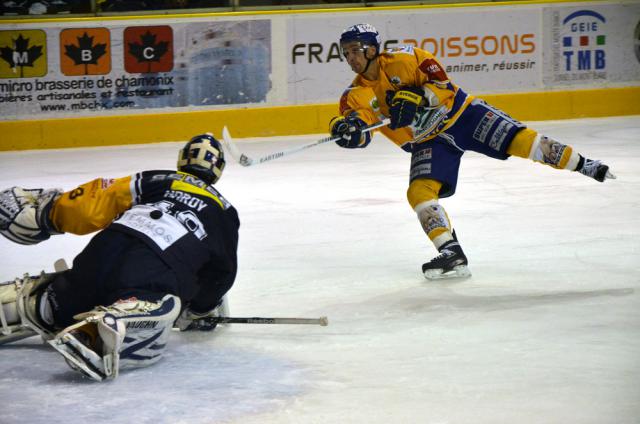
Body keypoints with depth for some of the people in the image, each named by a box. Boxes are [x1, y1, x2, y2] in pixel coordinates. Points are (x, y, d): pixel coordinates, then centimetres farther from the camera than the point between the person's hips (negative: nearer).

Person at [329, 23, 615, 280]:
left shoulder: (401, 59, -15)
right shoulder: (356, 94, -5)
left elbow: (440, 83, -18)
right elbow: (360, 132, -19)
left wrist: (416, 99, -35)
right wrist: (346, 127, -42)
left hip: (458, 113, -4)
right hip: (428, 142, 4)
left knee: (518, 140, -14)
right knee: (420, 193, -17)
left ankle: (583, 165, 2)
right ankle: (453, 255, -18)